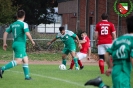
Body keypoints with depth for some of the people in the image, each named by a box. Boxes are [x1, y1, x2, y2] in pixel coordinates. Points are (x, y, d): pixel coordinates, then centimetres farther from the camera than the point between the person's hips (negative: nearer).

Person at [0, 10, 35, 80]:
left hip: (15, 44, 8)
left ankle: (27, 76, 9)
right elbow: (27, 34, -19)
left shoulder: (13, 25, 13)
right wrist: (32, 41, -5)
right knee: (18, 61, -14)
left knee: (25, 60, 12)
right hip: (20, 44, -8)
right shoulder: (23, 24, -8)